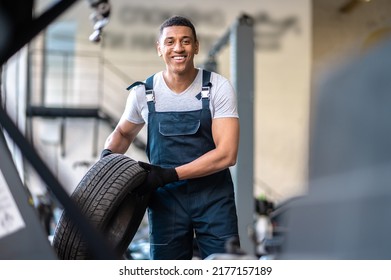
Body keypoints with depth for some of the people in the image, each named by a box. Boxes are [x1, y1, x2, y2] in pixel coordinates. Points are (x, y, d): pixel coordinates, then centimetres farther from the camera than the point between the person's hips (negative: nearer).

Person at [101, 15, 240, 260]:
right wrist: (108, 155, -5)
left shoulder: (218, 88, -9)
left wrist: (169, 175, -20)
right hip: (166, 198, 2)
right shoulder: (143, 92, -1)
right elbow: (123, 133, 18)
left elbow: (227, 154, -15)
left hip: (213, 197, -2)